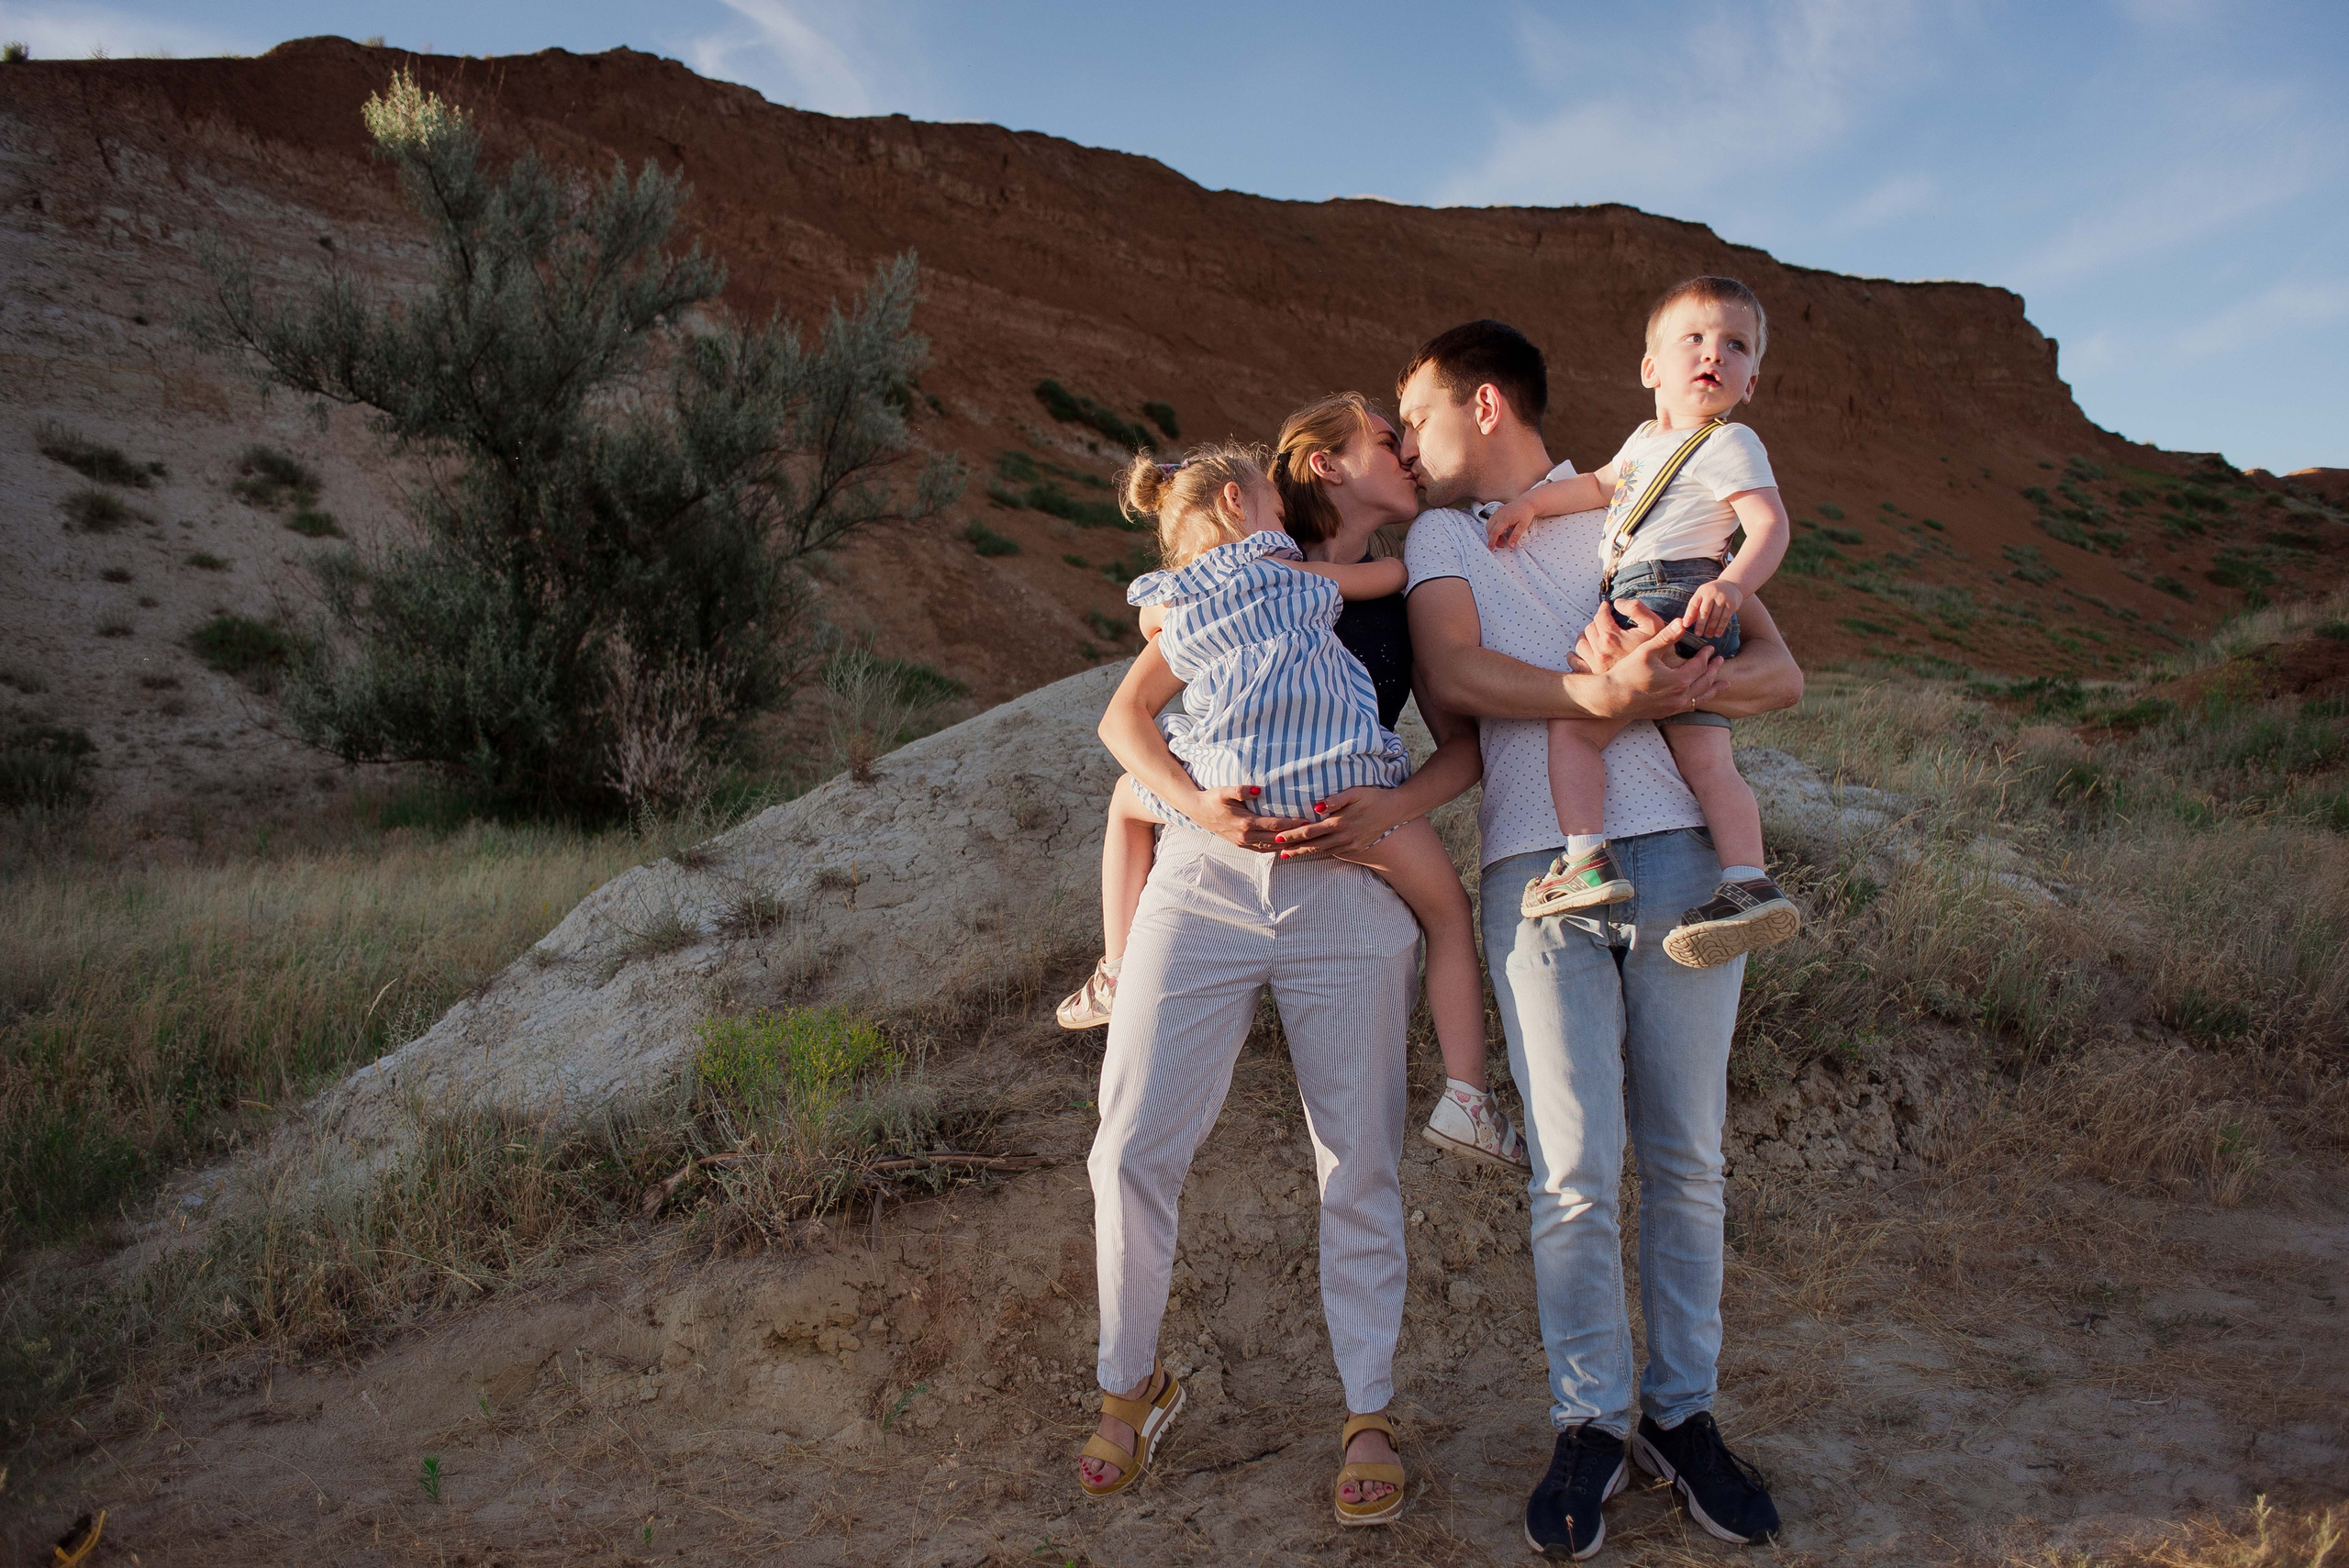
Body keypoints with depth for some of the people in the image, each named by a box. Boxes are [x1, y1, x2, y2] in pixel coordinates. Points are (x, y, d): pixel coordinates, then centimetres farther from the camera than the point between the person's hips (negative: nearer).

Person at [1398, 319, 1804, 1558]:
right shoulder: (1442, 537, 17)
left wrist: (1667, 686, -14)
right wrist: (1596, 693, -20)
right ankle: (1591, 1422, 13)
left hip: (1678, 852, 1)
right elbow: (1450, 674, -5)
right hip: (1536, 866, 0)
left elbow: (1781, 674, 6)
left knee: (1685, 1158, 6)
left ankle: (1683, 1410, 20)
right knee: (1574, 1167, -3)